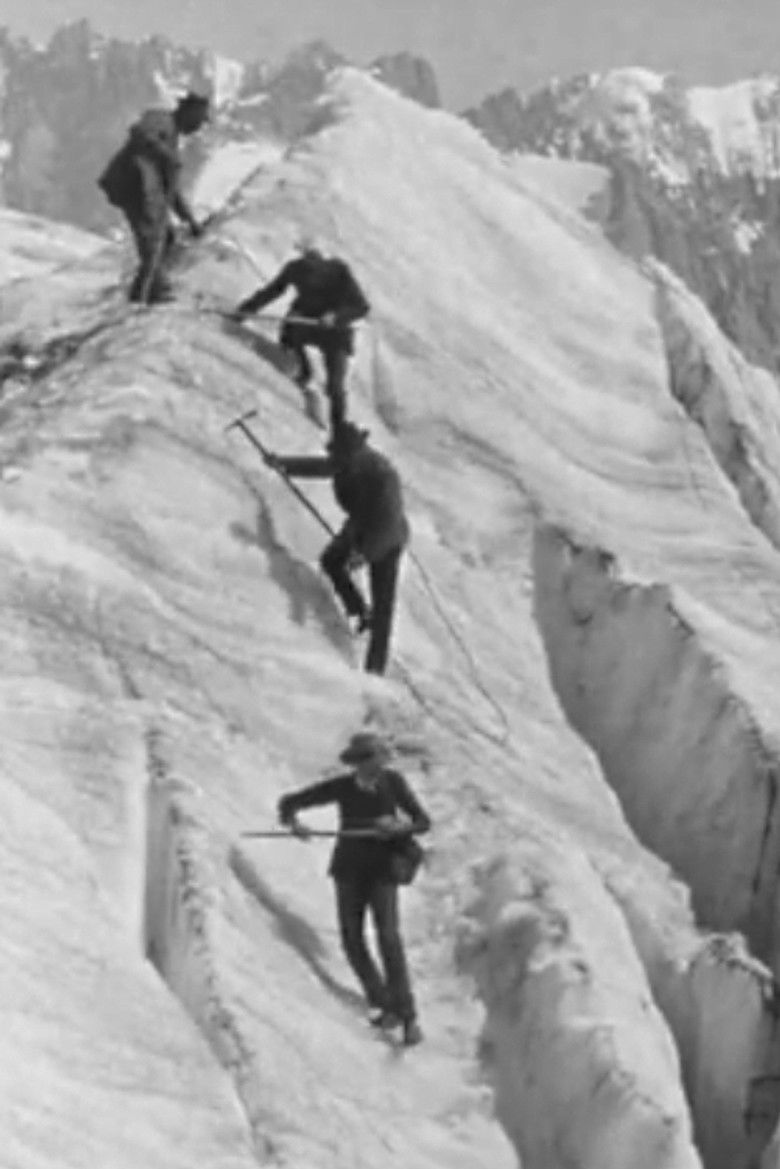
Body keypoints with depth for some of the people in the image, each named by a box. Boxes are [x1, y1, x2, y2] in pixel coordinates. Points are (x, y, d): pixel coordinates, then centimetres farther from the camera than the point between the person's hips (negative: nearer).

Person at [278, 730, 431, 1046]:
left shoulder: (393, 782, -9)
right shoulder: (341, 787, -9)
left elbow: (423, 821, -4)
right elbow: (289, 802, -2)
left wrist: (399, 827, -24)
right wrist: (293, 821, -24)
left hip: (382, 869, -2)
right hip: (349, 869, 2)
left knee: (389, 937, -15)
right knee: (352, 939, 0)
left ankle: (407, 1016, -13)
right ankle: (381, 1001, 18)